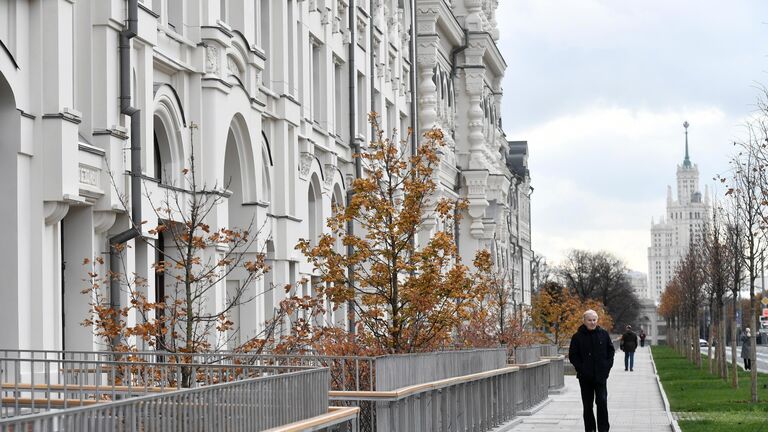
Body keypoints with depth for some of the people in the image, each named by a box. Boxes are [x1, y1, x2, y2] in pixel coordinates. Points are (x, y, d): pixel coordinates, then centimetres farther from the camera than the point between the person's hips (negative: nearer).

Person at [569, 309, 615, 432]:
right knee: (587, 405, 6)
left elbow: (611, 350, 11)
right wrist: (580, 368, -9)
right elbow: (572, 355, 0)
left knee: (602, 402, -6)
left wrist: (607, 366, 0)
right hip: (585, 376, 0)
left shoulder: (604, 334, 3)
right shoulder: (578, 336, -3)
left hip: (601, 375, 0)